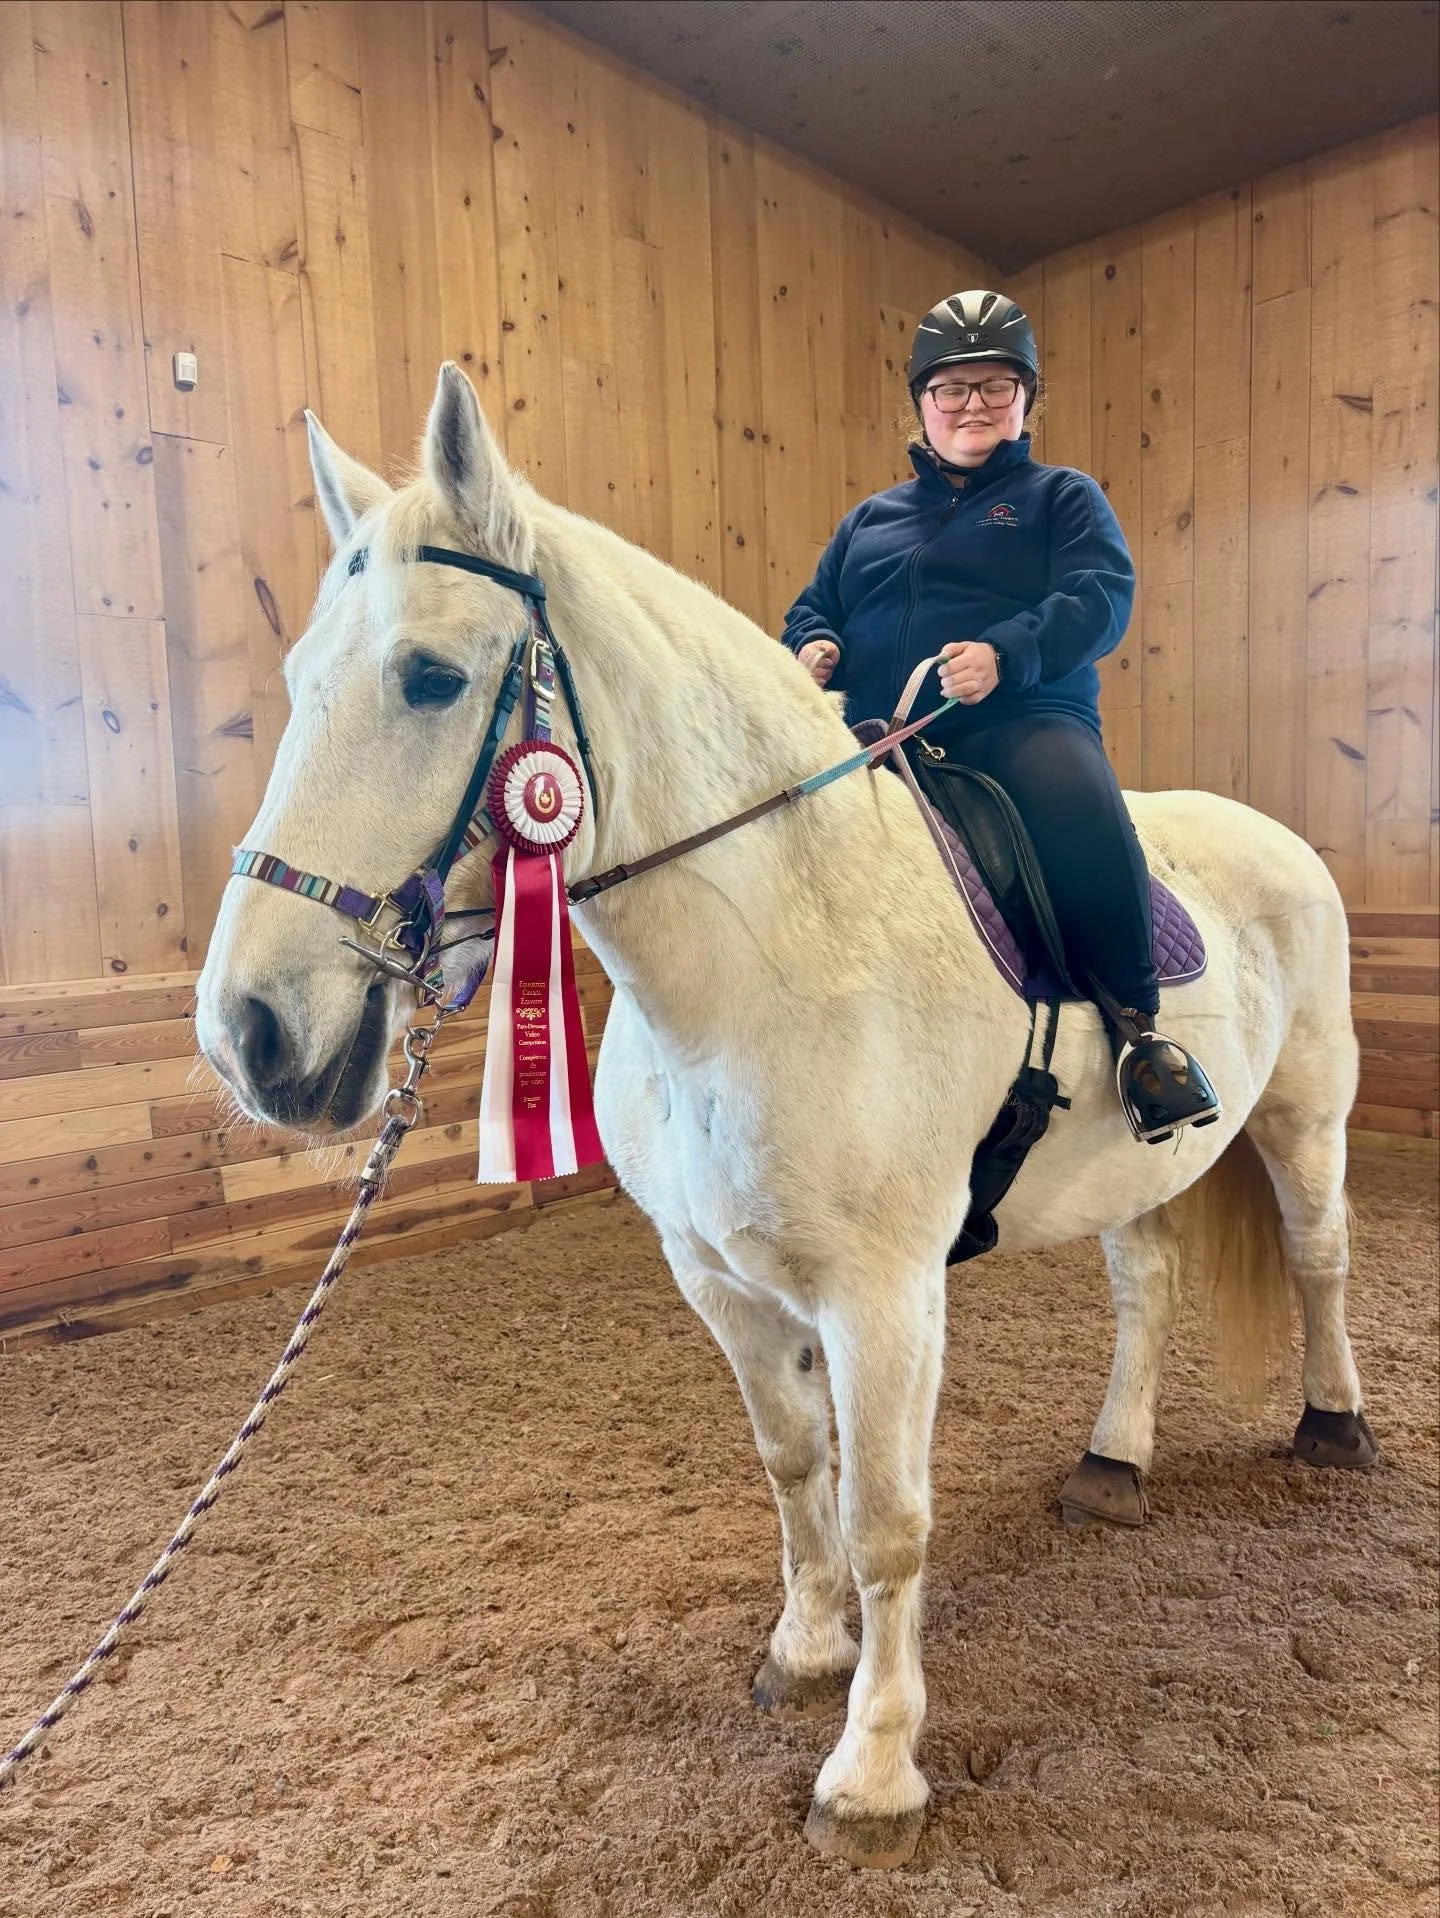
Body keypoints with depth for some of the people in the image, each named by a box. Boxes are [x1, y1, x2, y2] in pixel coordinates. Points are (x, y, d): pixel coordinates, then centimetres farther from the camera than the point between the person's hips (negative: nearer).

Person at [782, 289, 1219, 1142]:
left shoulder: (1062, 497, 17)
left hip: (1020, 720, -4)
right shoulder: (870, 519, 28)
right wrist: (814, 645, 2)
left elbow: (1101, 596, 0)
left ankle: (1137, 1023, -21)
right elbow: (815, 604, 30)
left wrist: (1005, 653, -21)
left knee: (1078, 808, -37)